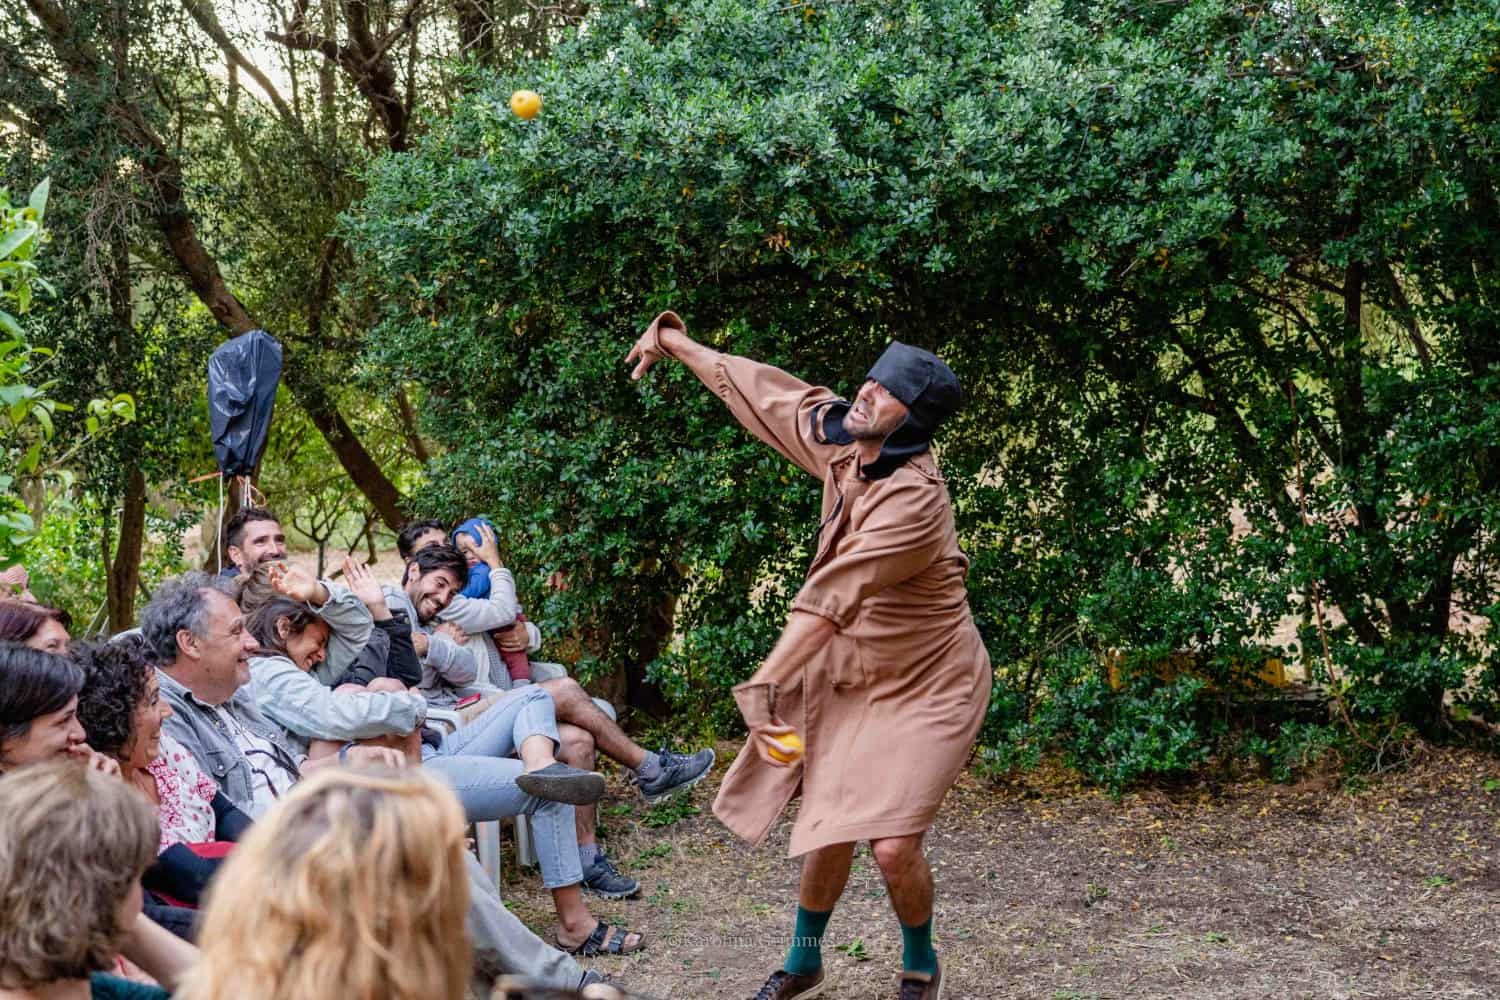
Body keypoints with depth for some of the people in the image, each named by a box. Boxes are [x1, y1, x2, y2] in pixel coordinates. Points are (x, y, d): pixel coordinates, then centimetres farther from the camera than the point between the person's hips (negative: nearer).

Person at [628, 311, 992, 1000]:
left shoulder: (913, 497, -29)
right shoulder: (837, 435, -6)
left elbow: (832, 595, -33)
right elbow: (764, 391, 10)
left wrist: (766, 684, -35)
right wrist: (677, 342, 21)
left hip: (929, 687, -6)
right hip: (852, 677, 6)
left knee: (892, 845, -14)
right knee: (829, 835, 7)